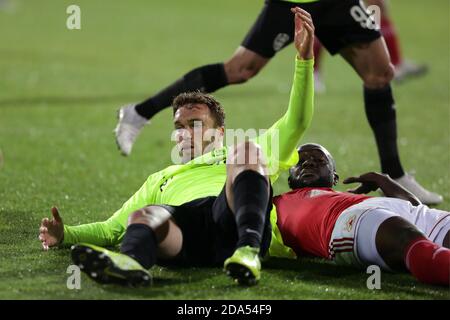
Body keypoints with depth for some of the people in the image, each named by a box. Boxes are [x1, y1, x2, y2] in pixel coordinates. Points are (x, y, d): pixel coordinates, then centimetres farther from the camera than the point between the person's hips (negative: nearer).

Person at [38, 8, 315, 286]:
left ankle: (248, 251, -51)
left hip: (236, 224, -1)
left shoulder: (241, 157, 40)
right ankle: (129, 262, -71)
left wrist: (304, 59, 18)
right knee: (143, 217, -33)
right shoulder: (161, 179, 46)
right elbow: (111, 229, 41)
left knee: (247, 150, -28)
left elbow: (296, 123, 30)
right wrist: (66, 235, 21)